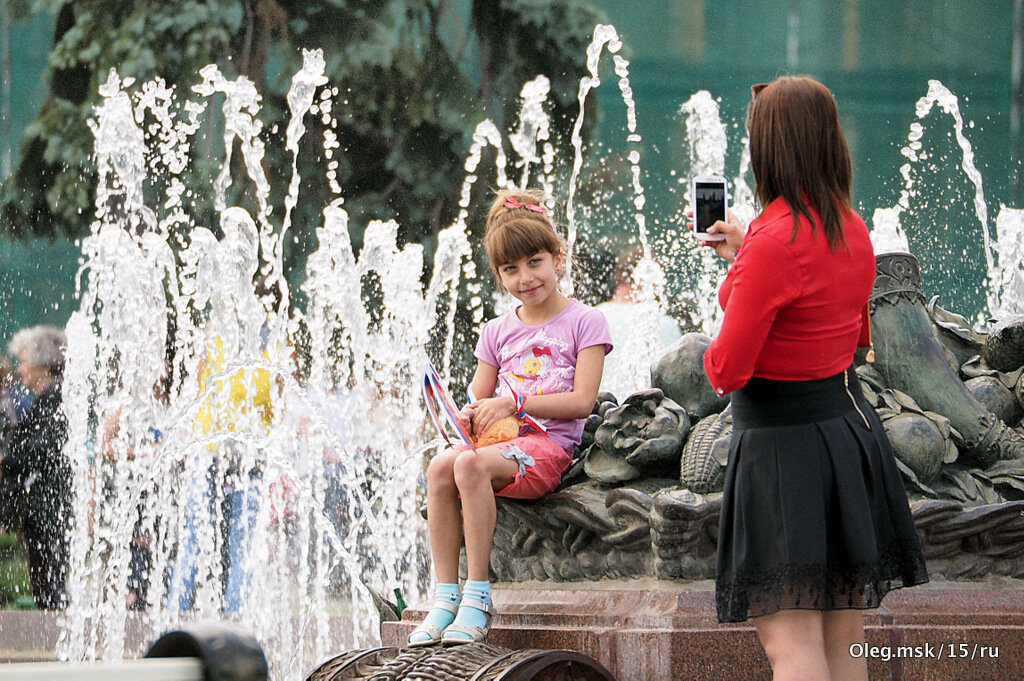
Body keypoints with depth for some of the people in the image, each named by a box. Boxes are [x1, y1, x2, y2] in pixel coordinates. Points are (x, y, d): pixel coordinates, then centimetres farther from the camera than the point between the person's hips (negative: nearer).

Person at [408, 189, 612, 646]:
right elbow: (478, 399, 20)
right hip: (497, 439, 5)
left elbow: (582, 401, -6)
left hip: (548, 443, -5)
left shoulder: (583, 322, 4)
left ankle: (477, 596, -31)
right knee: (440, 467, -30)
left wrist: (514, 402, -14)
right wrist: (470, 416, -6)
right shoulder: (498, 333, 20)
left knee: (471, 465, -35)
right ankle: (445, 597, -29)